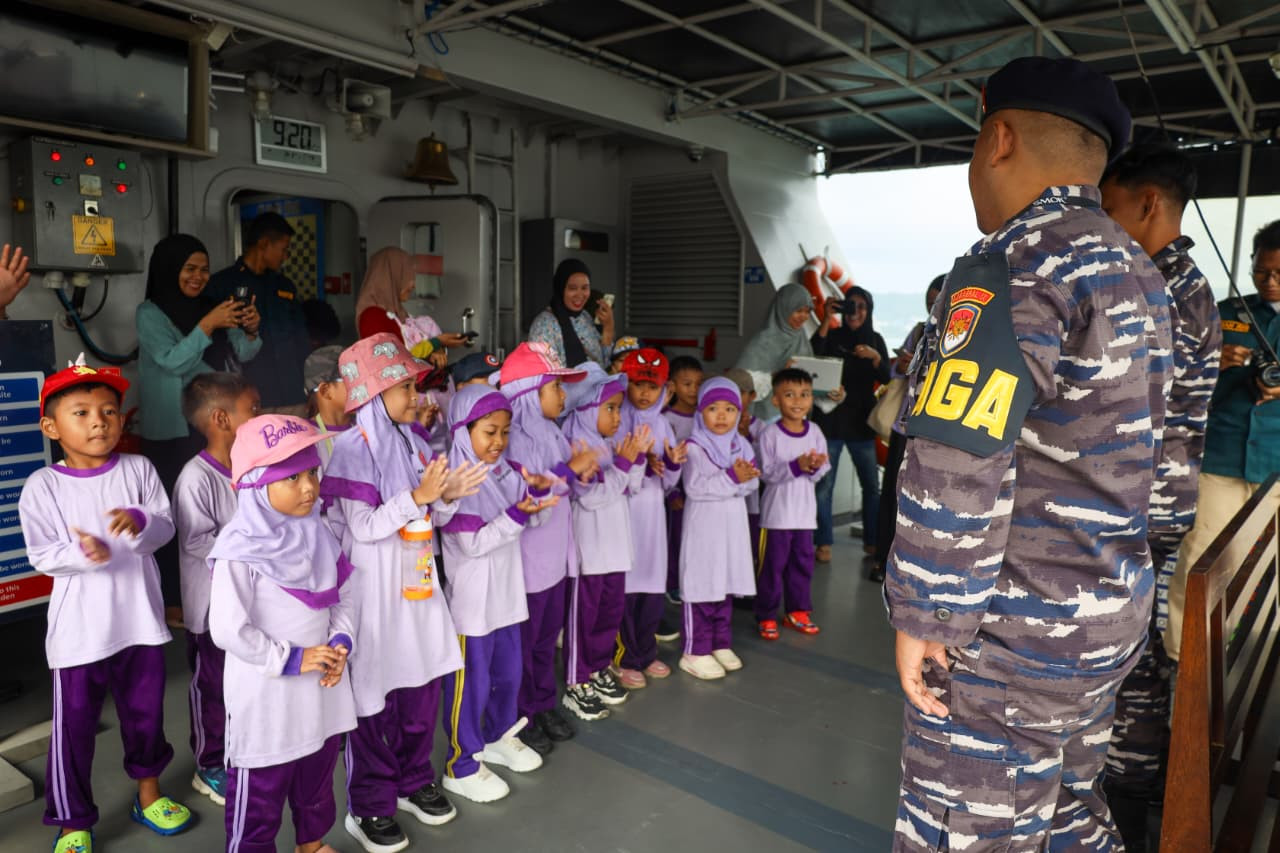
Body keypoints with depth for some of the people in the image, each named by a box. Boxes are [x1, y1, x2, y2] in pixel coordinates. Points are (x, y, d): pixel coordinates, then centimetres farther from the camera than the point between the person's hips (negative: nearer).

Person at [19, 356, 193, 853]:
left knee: (145, 712, 18)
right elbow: (42, 556, -6)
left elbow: (166, 528, -5)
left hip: (139, 618, 2)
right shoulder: (43, 486, -7)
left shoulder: (138, 470, -1)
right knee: (74, 724, 7)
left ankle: (148, 795, 41)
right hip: (80, 626, -2)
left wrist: (140, 521, -26)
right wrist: (81, 553, -26)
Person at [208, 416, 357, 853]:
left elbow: (343, 598, 7)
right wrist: (291, 659, -19)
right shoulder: (240, 551, -21)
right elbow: (228, 630, -22)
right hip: (266, 696, -7)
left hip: (321, 687, 7)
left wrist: (341, 645, -8)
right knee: (259, 796, 10)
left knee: (318, 777, 26)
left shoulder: (318, 535, 0)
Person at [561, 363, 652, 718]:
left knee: (611, 609, 17)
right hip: (588, 546, -8)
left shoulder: (609, 445, 8)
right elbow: (591, 496, -24)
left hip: (614, 543, 8)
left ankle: (599, 669, 33)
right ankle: (577, 684, 16)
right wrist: (622, 463, -21)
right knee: (583, 614, 4)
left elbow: (631, 486, 14)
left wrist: (637, 457, -1)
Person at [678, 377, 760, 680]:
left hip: (732, 525, 6)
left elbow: (752, 483, 2)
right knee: (701, 587, -1)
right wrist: (731, 478, -25)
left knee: (726, 584, 14)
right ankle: (695, 651, 9)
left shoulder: (741, 445, 7)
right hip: (703, 526, -6)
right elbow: (694, 486, -22)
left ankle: (721, 644, 28)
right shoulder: (694, 447, -11)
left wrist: (744, 477, -20)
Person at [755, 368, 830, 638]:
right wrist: (796, 466, -25)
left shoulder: (815, 432, 2)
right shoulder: (769, 434, -12)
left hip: (805, 509, 5)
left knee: (803, 560, 14)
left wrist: (816, 466, -17)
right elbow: (766, 472, -16)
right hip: (777, 510, -5)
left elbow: (821, 473, 5)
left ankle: (798, 610, 30)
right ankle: (766, 616, 15)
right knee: (773, 563, 3)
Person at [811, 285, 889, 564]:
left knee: (872, 485, 6)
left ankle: (871, 541, 19)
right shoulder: (833, 335, 3)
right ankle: (823, 544, 4)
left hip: (861, 422, 3)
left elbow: (885, 379, 1)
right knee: (824, 484, -5)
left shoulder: (875, 340, 10)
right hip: (830, 419, -3)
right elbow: (813, 355, -17)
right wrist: (827, 319, -18)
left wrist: (874, 357, -17)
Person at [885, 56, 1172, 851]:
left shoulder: (1013, 269, -20)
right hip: (1110, 614, 9)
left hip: (1014, 634, -9)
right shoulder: (1137, 270, 11)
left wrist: (922, 616, -15)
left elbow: (956, 475, -25)